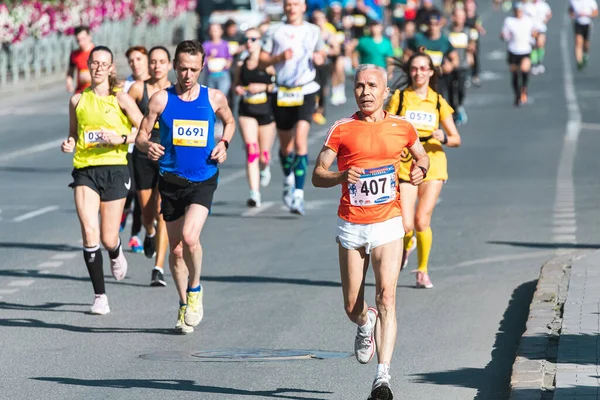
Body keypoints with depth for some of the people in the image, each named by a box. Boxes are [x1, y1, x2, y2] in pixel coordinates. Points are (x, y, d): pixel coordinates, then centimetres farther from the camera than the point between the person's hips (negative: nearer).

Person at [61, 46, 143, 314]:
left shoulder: (121, 99, 0)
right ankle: (100, 296, -5)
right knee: (89, 231, -16)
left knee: (108, 240, -1)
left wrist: (121, 138, -15)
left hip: (114, 169, -2)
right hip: (85, 170, 2)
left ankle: (116, 253, 40)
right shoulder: (78, 100, 8)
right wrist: (69, 144, 0)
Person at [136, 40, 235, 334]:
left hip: (203, 180, -1)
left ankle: (195, 289, 3)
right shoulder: (161, 99, -2)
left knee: (189, 237, -23)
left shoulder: (215, 98, 1)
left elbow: (229, 122, 22)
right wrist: (148, 147, -21)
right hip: (171, 180, 2)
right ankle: (184, 305, 28)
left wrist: (224, 144, 2)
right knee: (176, 249, 8)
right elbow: (141, 136, 2)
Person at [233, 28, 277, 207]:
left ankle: (264, 168, 48)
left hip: (266, 111, -2)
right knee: (251, 150, -14)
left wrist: (264, 87, -20)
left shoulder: (268, 63, -5)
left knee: (264, 155, 8)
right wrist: (238, 89, 1)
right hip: (247, 112, 2)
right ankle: (254, 194, -16)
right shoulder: (242, 64, 7)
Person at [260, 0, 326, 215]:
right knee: (285, 144, 12)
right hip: (282, 93, 1)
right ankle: (288, 179, 41)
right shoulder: (274, 31, 5)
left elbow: (321, 53, 21)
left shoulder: (313, 31, 8)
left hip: (306, 92, -1)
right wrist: (279, 57, -15)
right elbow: (262, 59, 4)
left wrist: (320, 58, -2)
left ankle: (299, 193, -19)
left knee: (300, 140, -17)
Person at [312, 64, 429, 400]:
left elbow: (421, 155, 23)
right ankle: (366, 325, 45)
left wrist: (420, 169, 0)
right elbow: (317, 175, 0)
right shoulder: (342, 130, 0)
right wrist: (341, 176, -21)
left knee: (386, 298, -17)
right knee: (353, 308, 7)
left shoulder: (402, 128, 4)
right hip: (351, 226, 1)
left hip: (387, 224, -1)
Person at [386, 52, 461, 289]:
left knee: (422, 220, -10)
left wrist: (443, 138, -13)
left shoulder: (438, 102, 8)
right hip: (405, 166, -1)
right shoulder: (399, 98, 4)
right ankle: (407, 245, 28)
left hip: (432, 165, 1)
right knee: (405, 225, -10)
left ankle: (423, 270, 10)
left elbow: (456, 139, 8)